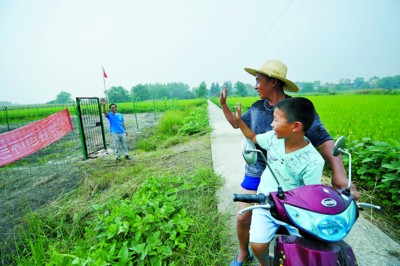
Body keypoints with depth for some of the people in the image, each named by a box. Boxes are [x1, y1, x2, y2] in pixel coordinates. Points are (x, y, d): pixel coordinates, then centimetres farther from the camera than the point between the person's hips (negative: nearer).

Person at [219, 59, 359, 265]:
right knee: (243, 218, 8)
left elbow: (323, 140, -20)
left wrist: (339, 172, -34)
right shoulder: (257, 107, 2)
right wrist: (223, 104, 9)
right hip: (255, 174, 4)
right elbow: (237, 124, 16)